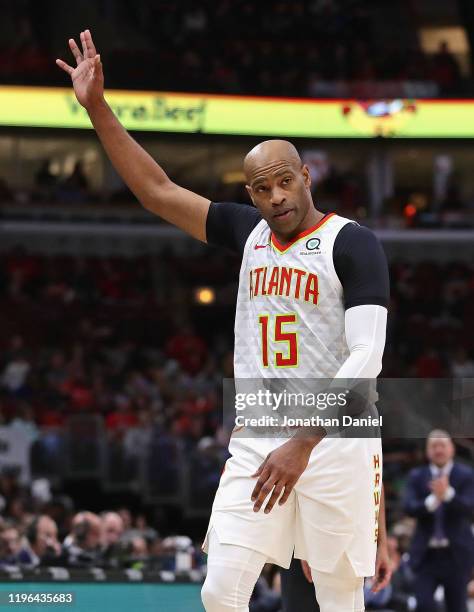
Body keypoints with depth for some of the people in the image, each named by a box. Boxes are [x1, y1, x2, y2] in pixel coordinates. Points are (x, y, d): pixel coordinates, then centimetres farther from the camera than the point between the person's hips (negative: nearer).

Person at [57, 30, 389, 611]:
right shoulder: (250, 232, 11)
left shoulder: (351, 242, -7)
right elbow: (156, 190, 14)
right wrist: (98, 108, 6)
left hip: (334, 443, -5)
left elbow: (366, 357, -16)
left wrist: (303, 445, -24)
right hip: (254, 443, 5)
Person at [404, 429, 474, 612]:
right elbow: (409, 507, -7)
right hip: (426, 554, 1)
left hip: (456, 553, -1)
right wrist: (432, 500, -26)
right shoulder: (417, 477, 8)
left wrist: (448, 494, -30)